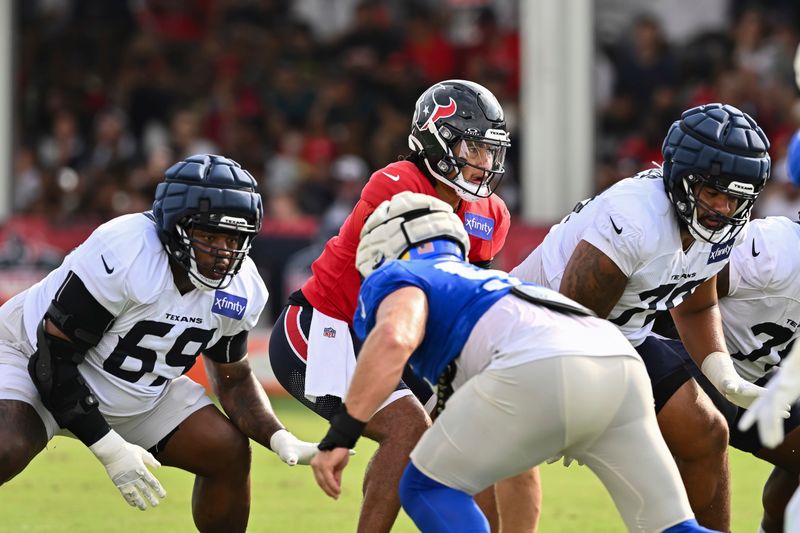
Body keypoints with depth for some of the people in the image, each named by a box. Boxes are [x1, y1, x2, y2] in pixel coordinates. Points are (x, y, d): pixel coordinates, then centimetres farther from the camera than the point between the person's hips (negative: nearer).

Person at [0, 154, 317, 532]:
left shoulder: (240, 289, -11)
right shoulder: (122, 255, -33)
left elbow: (234, 379, 5)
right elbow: (53, 357, -28)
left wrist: (280, 440, -13)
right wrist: (109, 447, -29)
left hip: (139, 395, 7)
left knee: (229, 454, -4)